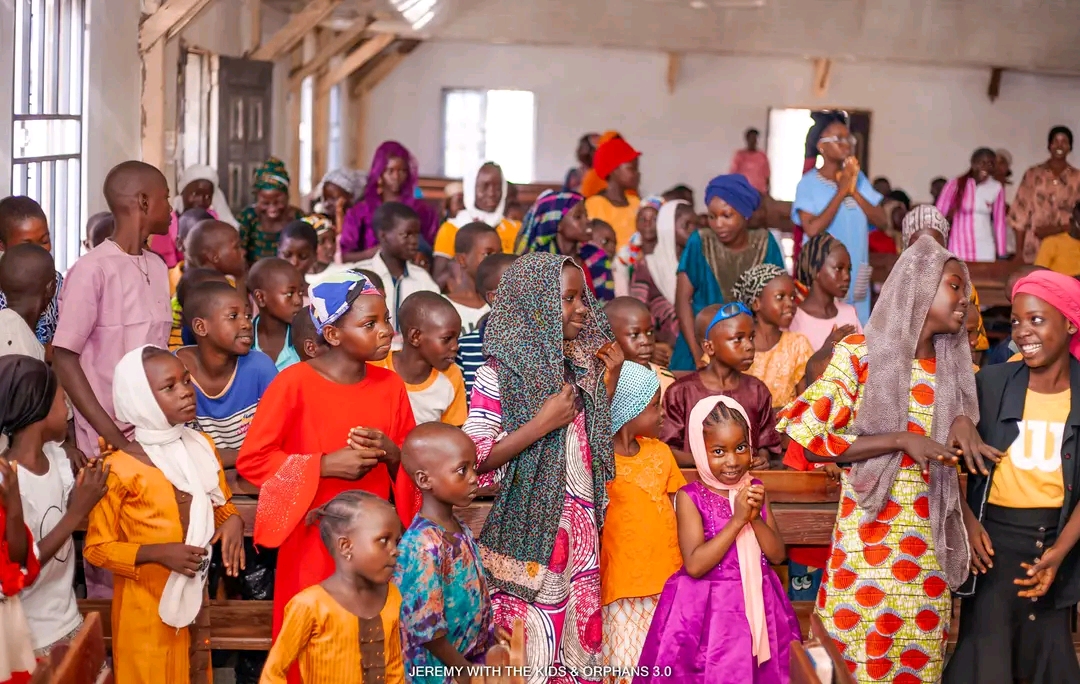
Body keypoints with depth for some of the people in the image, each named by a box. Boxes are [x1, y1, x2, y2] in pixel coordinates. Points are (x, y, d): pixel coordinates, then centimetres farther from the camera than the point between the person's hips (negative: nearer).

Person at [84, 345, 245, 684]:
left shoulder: (202, 447, 0)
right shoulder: (120, 468, -18)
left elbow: (222, 504, 14)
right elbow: (97, 548, -12)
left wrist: (233, 521, -9)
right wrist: (157, 553, -25)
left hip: (195, 595, 5)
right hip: (147, 605, -5)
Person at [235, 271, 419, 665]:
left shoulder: (390, 384, 2)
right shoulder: (295, 382, -12)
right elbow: (251, 460, -11)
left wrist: (392, 454, -13)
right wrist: (325, 465, -19)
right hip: (313, 542, -4)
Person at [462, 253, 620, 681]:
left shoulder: (580, 363, 8)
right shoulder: (500, 373, -11)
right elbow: (474, 460, -16)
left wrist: (610, 379, 5)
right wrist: (542, 423, -20)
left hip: (581, 526, 6)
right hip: (531, 529, -6)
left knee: (577, 628, 10)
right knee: (529, 648, 0)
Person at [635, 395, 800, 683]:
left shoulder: (754, 489, 3)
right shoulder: (690, 497, -10)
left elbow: (777, 555, 1)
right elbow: (694, 565, -19)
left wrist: (756, 518, -15)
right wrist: (737, 520, -21)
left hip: (757, 605, 4)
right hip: (707, 610, -4)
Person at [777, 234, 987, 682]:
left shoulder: (954, 366, 9)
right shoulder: (860, 353, -5)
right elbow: (809, 436, -11)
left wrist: (964, 421, -1)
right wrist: (901, 440, -17)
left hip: (930, 544, 5)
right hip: (868, 540, -5)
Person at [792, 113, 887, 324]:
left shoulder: (858, 178, 7)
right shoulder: (809, 183, -7)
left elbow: (882, 220, 1)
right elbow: (813, 229, -19)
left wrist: (854, 191, -10)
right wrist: (841, 192, -15)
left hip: (857, 275, 5)